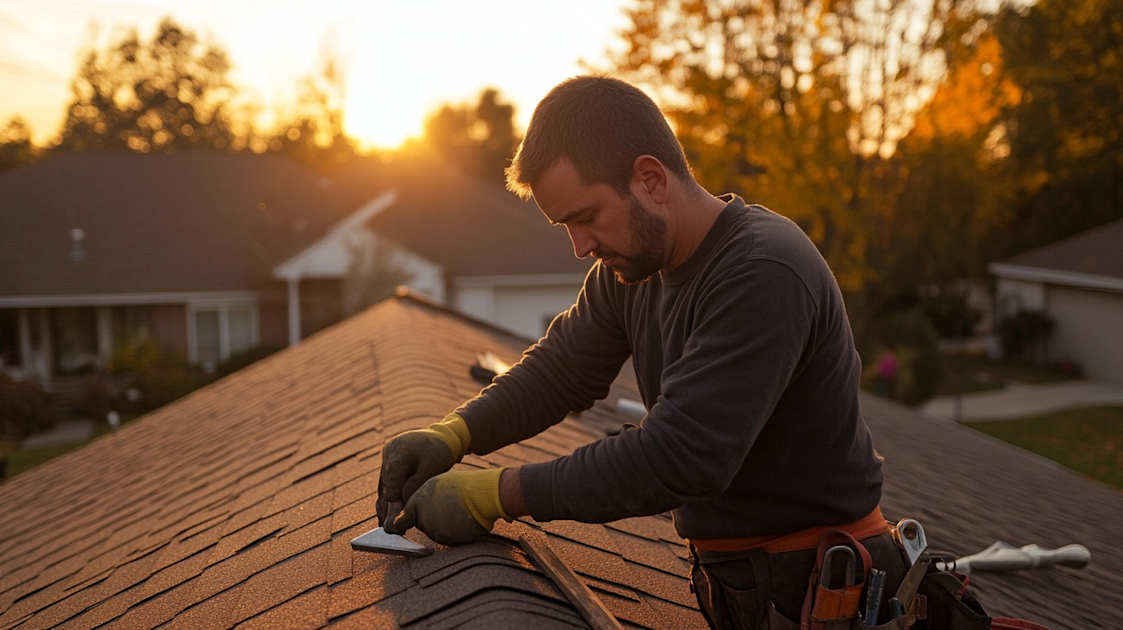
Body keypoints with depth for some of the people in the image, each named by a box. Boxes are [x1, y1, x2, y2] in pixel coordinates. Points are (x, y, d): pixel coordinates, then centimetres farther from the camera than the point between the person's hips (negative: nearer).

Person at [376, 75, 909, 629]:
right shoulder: (627, 268, -1)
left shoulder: (764, 272, -27)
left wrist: (492, 495, -27)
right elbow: (559, 366, 11)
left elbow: (680, 456, -32)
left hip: (813, 585, -7)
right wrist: (451, 434, -7)